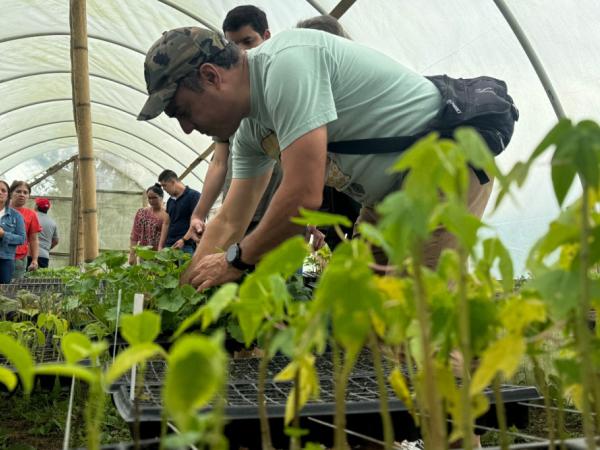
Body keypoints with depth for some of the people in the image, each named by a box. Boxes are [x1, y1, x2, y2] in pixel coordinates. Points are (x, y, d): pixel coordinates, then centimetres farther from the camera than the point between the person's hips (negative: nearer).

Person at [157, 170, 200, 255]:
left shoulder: (193, 195, -3)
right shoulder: (170, 201, 19)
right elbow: (166, 223, 19)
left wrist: (184, 240, -18)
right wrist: (160, 246, 10)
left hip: (186, 246, -6)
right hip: (169, 245, 6)